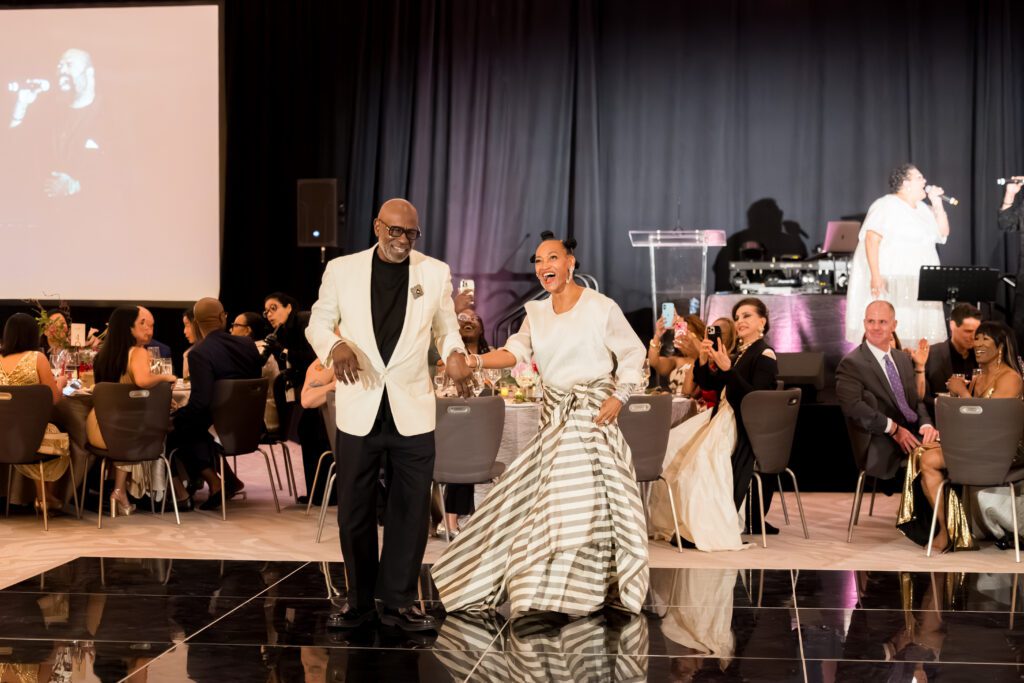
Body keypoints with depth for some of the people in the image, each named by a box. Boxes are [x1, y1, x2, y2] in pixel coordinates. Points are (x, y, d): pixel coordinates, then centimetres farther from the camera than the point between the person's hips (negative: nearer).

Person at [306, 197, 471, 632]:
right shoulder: (342, 270, 2)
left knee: (411, 509, 3)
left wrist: (454, 352, -9)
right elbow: (318, 322, 9)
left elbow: (446, 327, 13)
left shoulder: (435, 273, 5)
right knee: (354, 510, 7)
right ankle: (359, 599, 21)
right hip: (359, 408, 0)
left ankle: (398, 601, 15)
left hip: (412, 411, 1)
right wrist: (334, 346, -13)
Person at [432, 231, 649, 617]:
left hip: (592, 411, -6)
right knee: (534, 495, 5)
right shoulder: (536, 313, 11)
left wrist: (619, 397, -12)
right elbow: (517, 351, -3)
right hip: (555, 412, 6)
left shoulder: (601, 308, -5)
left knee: (582, 495, -7)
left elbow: (632, 354, -1)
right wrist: (476, 361, -19)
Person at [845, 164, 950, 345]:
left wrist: (937, 203, 6)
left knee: (913, 329, 6)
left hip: (916, 285, 8)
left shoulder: (922, 208, 16)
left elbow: (943, 233, 18)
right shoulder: (887, 206, -11)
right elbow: (871, 239, -19)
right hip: (889, 282, -8)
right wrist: (875, 275, -27)